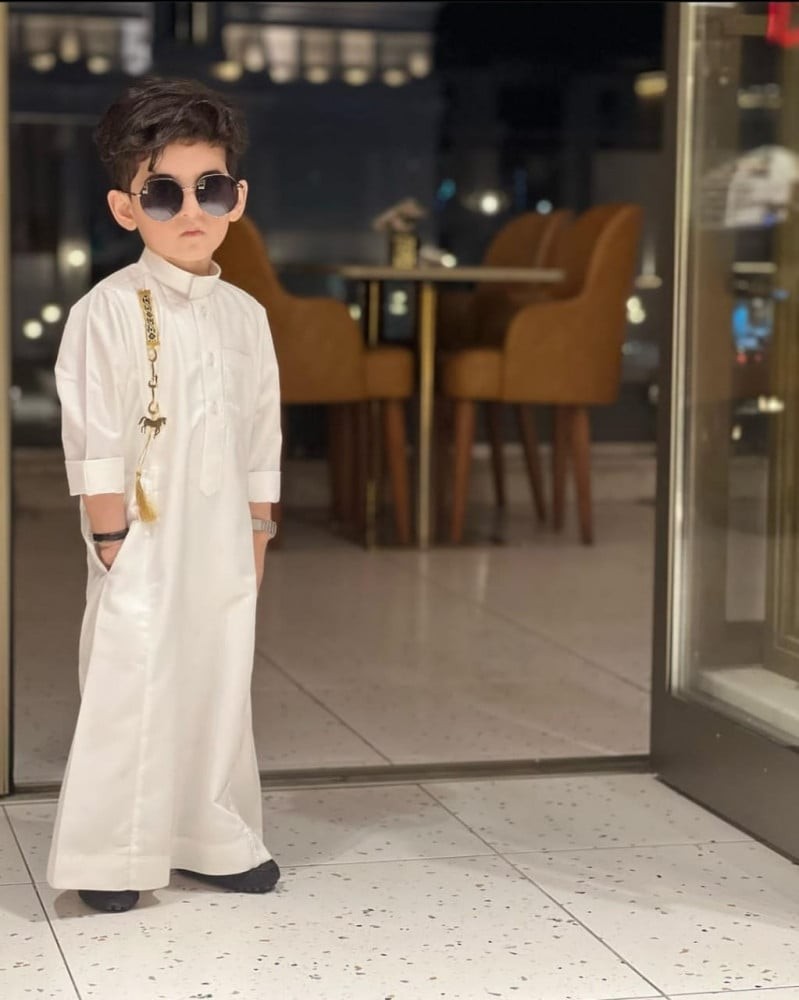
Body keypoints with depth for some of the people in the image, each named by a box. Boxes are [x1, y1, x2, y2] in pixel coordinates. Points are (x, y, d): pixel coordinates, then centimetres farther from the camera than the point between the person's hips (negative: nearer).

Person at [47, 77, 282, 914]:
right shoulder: (111, 311, -9)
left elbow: (261, 435, 12)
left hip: (221, 543, 5)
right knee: (128, 689, -2)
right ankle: (108, 855, 9)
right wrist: (110, 540, -13)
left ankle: (214, 838, 25)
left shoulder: (244, 315, 8)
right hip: (143, 541, -5)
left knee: (219, 687, 12)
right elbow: (93, 437, -11)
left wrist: (257, 535, 11)